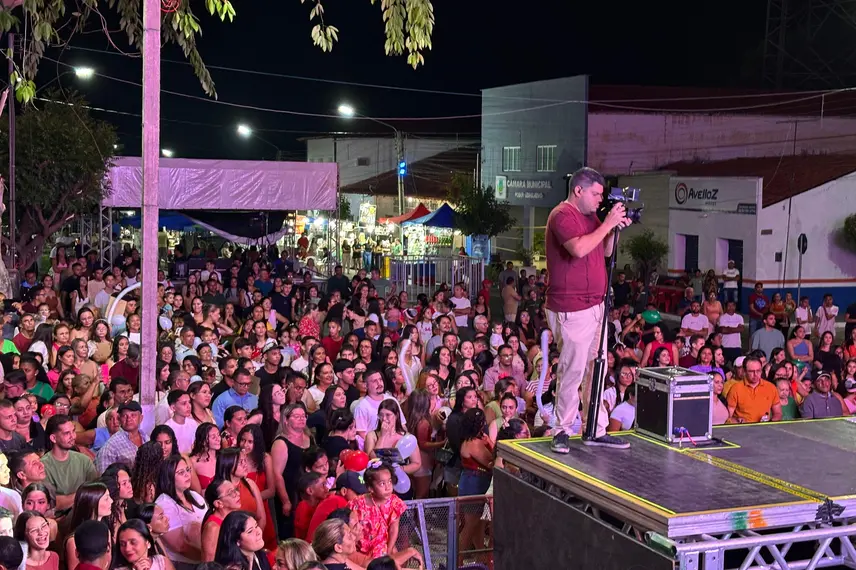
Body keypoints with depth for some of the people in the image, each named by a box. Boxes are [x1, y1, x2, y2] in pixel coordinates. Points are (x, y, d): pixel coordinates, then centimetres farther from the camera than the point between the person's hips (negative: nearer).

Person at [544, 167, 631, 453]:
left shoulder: (589, 216, 17)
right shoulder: (562, 215, -12)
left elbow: (605, 252, 22)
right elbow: (579, 249, -27)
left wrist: (614, 228, 5)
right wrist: (607, 224, -20)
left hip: (594, 305, 9)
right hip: (571, 309, -9)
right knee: (573, 370, -5)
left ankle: (596, 430, 16)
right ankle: (562, 431, 6)